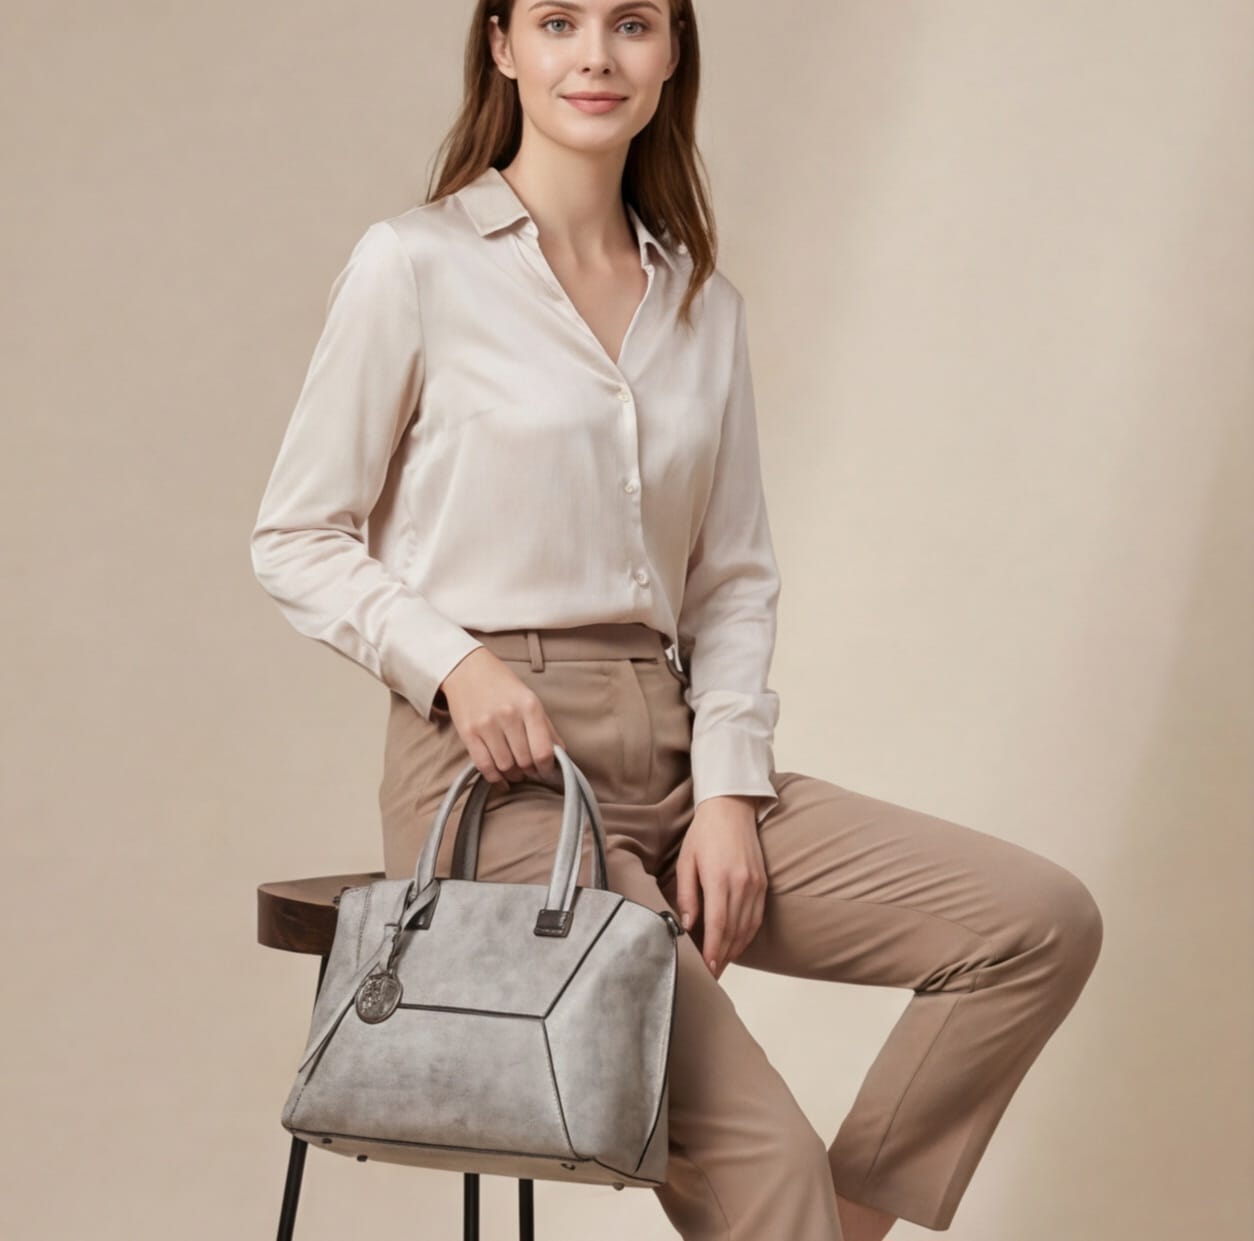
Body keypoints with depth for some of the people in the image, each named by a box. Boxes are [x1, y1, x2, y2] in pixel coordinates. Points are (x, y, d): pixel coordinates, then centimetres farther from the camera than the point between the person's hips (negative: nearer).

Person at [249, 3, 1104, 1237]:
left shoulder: (703, 302, 14)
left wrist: (730, 789, 1)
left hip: (670, 754, 6)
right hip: (497, 768, -6)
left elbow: (735, 576, 15)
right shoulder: (414, 266, -2)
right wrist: (452, 661, -15)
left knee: (1044, 920, -7)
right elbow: (297, 540, 0)